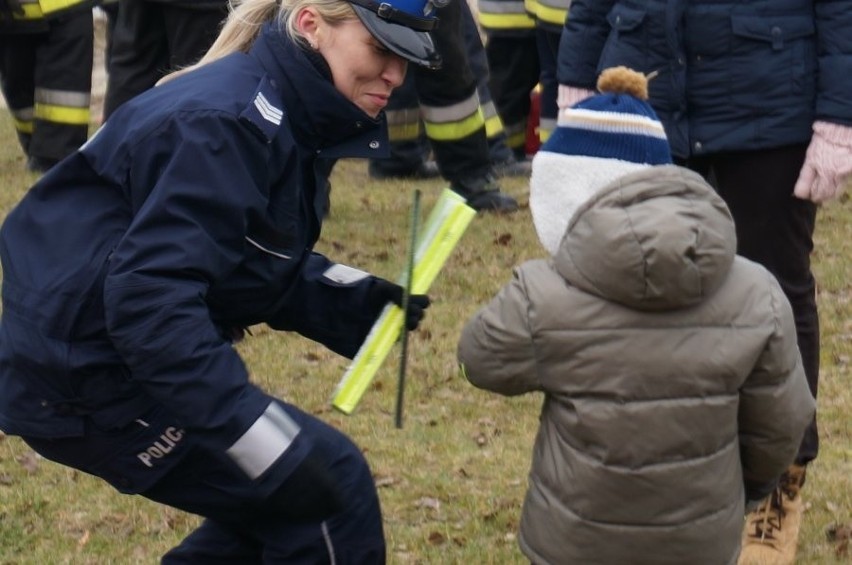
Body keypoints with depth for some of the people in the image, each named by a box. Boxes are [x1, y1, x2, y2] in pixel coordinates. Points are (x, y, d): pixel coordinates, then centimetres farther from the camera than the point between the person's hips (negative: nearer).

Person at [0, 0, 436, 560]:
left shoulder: (283, 117, 7)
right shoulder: (224, 125, -23)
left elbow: (254, 263, 17)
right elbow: (151, 297, -31)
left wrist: (360, 302, 1)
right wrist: (260, 435, -34)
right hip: (86, 376, -10)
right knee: (329, 483, -9)